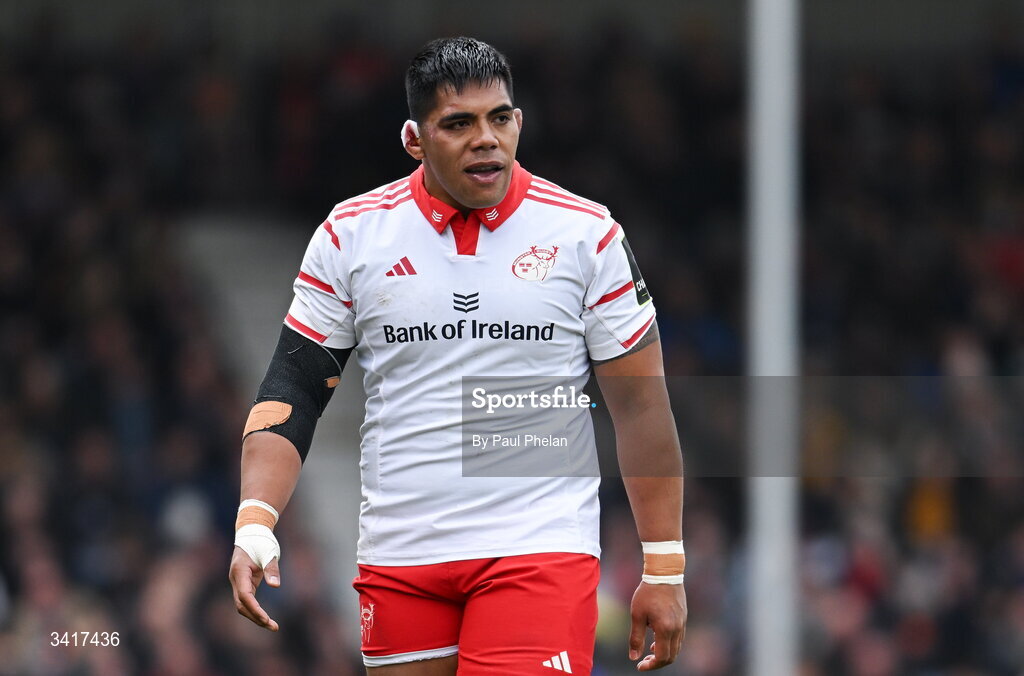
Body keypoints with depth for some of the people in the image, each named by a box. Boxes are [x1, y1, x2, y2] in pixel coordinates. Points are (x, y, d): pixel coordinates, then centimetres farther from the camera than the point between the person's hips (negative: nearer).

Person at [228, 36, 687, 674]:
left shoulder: (586, 234, 0)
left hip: (538, 550, -2)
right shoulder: (350, 234, 3)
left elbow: (642, 406, 3)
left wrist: (664, 570, 0)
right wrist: (256, 525, -9)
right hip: (398, 554, 2)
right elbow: (293, 390, 6)